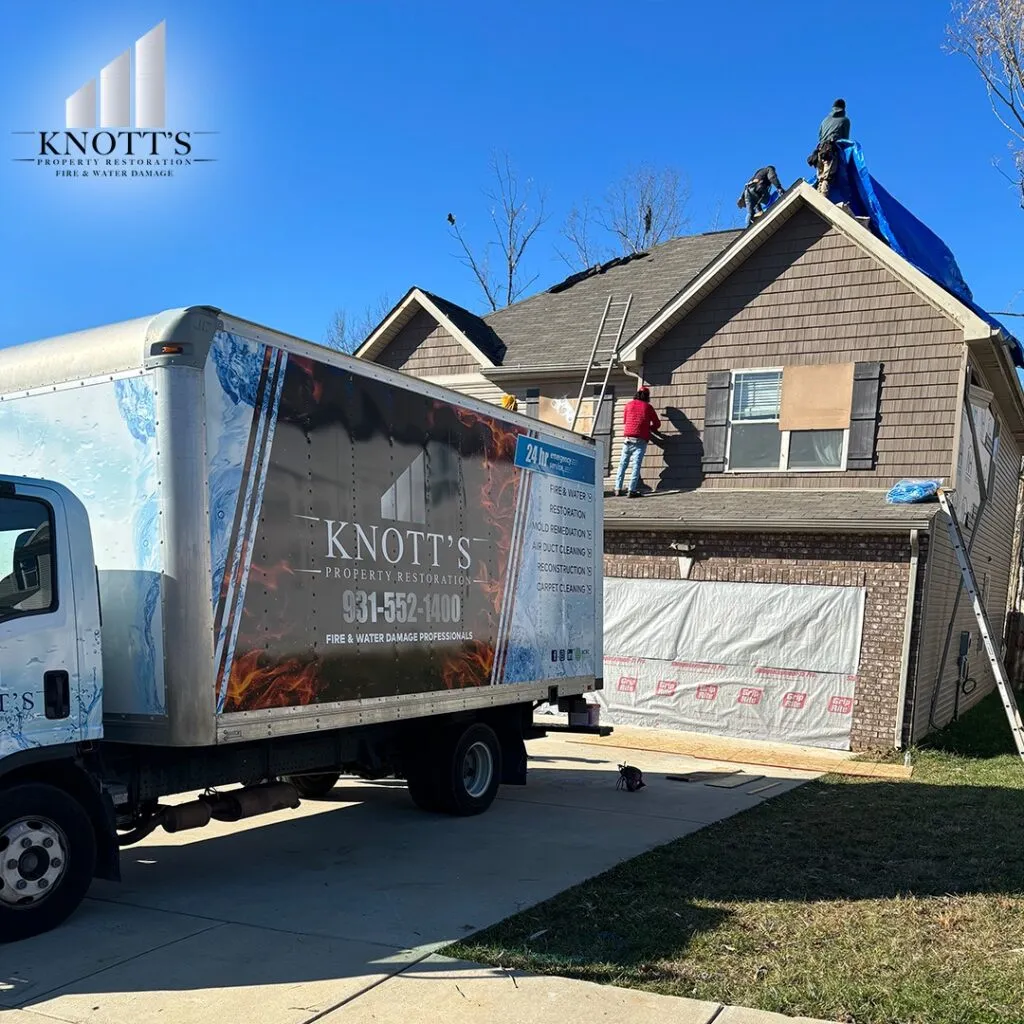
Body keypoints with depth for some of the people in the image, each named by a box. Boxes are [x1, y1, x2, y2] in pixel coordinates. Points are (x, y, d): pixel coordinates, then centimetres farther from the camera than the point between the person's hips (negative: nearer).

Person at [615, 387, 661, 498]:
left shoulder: (629, 405, 11)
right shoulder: (648, 407, 5)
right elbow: (657, 423, 12)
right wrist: (648, 428, 29)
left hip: (627, 438, 3)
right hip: (641, 440, -3)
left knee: (623, 464, 8)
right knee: (636, 465, -6)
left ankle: (618, 488, 4)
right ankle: (632, 490, -13)